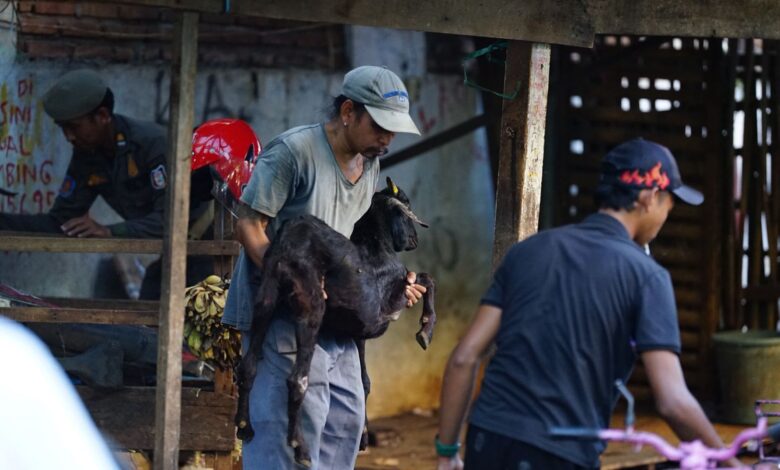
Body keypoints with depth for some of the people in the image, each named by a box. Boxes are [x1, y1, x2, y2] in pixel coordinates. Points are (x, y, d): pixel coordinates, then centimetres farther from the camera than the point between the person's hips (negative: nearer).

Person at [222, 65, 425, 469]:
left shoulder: (370, 165, 11)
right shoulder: (293, 151, -15)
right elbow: (249, 226, -17)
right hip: (283, 315, -9)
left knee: (347, 419, 12)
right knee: (297, 422, -13)